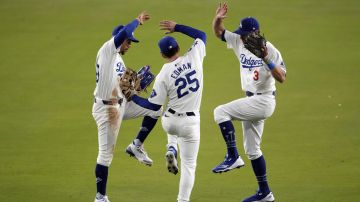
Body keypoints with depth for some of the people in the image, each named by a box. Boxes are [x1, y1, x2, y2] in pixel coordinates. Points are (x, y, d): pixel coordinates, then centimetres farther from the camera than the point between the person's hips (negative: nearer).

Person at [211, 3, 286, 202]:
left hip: (263, 101, -9)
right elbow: (218, 32, 11)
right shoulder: (240, 42, 5)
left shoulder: (269, 50, -15)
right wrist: (218, 19, -8)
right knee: (251, 149, 12)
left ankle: (233, 157, -15)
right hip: (252, 102, 9)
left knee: (221, 111, -19)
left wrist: (267, 60, -32)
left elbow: (281, 78, -21)